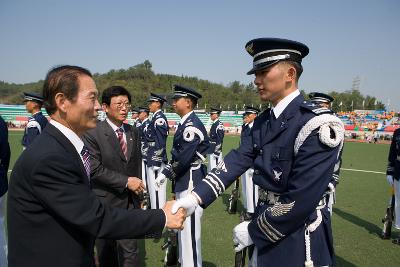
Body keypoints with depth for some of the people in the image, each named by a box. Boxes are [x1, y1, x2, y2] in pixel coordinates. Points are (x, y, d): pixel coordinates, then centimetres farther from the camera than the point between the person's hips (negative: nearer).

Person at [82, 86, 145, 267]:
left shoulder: (133, 133, 6)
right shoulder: (92, 133, -12)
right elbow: (95, 169, -18)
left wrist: (138, 196, 11)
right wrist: (126, 181, -19)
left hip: (129, 202, 4)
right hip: (104, 203, -3)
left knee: (130, 252, 4)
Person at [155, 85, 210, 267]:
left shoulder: (192, 125, -18)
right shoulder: (187, 123, 12)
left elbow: (183, 158, -22)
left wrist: (166, 174, -11)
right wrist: (165, 172, 9)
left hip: (190, 182, -11)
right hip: (185, 181, 11)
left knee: (190, 227, -2)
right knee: (183, 225, 20)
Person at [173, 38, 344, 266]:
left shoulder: (318, 125, -22)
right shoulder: (264, 121, 4)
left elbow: (302, 200, -24)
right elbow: (237, 160, -3)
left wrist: (253, 231, -14)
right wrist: (196, 197, -14)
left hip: (298, 238, -6)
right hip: (266, 225, 7)